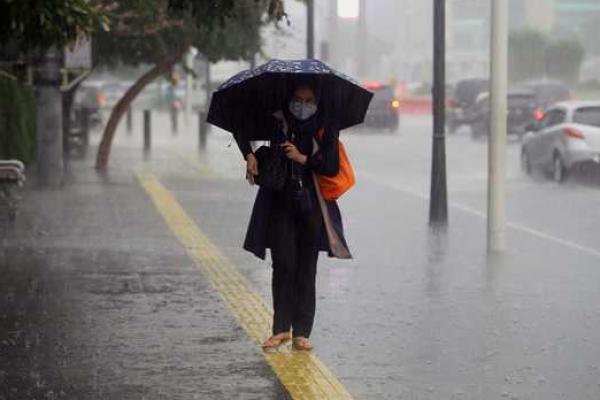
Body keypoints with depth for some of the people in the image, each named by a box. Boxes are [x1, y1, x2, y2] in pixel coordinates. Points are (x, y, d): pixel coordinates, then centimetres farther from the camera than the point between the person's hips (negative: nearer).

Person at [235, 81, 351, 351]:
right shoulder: (277, 122, -1)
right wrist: (249, 156, -4)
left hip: (311, 206, 0)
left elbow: (332, 168, -6)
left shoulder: (325, 129, -1)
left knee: (306, 269, 3)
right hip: (280, 204, 0)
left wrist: (303, 158, -15)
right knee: (283, 265, -5)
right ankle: (281, 329, 3)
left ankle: (301, 332, 7)